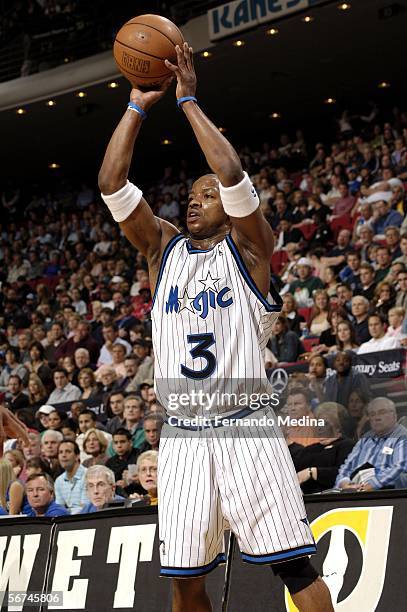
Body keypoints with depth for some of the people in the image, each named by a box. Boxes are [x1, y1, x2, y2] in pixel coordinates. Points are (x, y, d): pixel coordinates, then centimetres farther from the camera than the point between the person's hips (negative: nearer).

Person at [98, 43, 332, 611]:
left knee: (295, 564, -8)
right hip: (182, 433, 4)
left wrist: (188, 100, -7)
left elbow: (232, 172, -13)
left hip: (245, 427, -4)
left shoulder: (247, 246, 4)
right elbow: (112, 184, 5)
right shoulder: (164, 246, 15)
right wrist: (139, 105, 2)